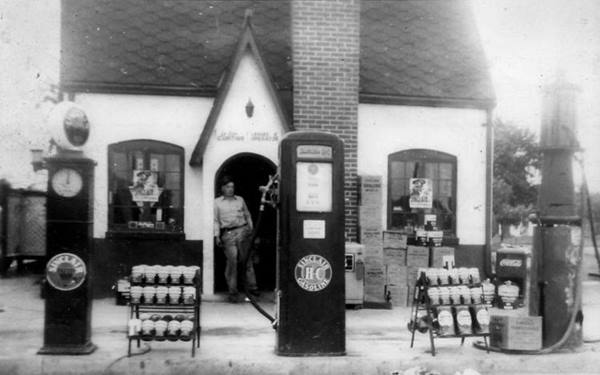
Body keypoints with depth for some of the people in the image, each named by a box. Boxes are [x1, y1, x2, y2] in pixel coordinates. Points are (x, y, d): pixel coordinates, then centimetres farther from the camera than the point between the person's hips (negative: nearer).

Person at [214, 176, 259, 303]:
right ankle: (233, 291, -3)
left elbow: (247, 216, 21)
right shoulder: (217, 202, 10)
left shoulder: (240, 200, 18)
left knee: (246, 260, 2)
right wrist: (217, 236, -1)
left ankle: (251, 286, 9)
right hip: (228, 234, -2)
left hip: (243, 231, 3)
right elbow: (215, 220, 7)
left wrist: (251, 230, 13)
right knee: (232, 261, -9)